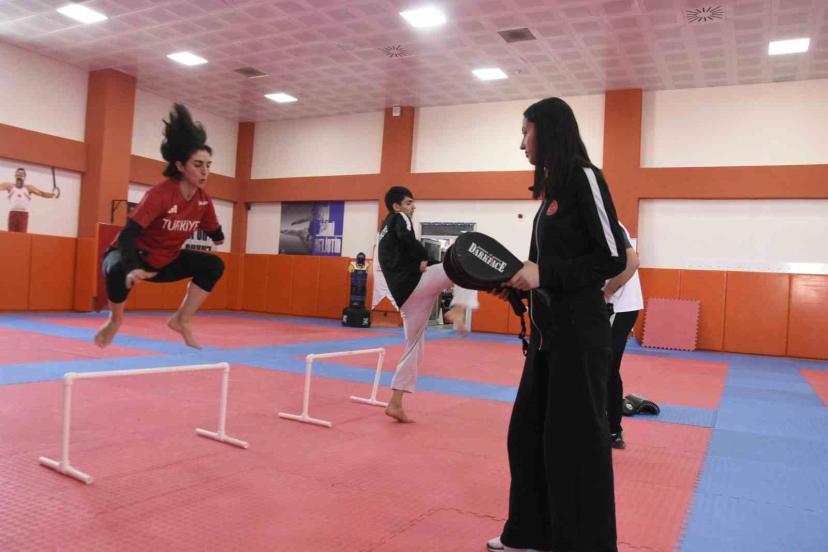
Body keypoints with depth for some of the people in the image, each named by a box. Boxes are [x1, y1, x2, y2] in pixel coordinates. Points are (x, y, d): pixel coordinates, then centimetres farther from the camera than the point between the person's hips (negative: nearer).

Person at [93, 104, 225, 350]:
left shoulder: (203, 201, -9)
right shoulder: (160, 194, -29)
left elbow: (213, 230, 9)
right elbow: (129, 233, -39)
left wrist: (218, 236, -9)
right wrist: (131, 269, -51)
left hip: (166, 261, 6)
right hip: (135, 256, -6)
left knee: (213, 265, -9)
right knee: (119, 271, -39)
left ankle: (181, 320, 3)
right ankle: (115, 320, -4)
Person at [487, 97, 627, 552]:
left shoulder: (583, 177, -11)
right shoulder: (554, 187, 14)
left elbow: (612, 258, -16)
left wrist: (543, 273, -19)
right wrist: (520, 279, 6)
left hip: (579, 332, -9)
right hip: (549, 332, 9)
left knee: (575, 440, 1)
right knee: (529, 432, 15)